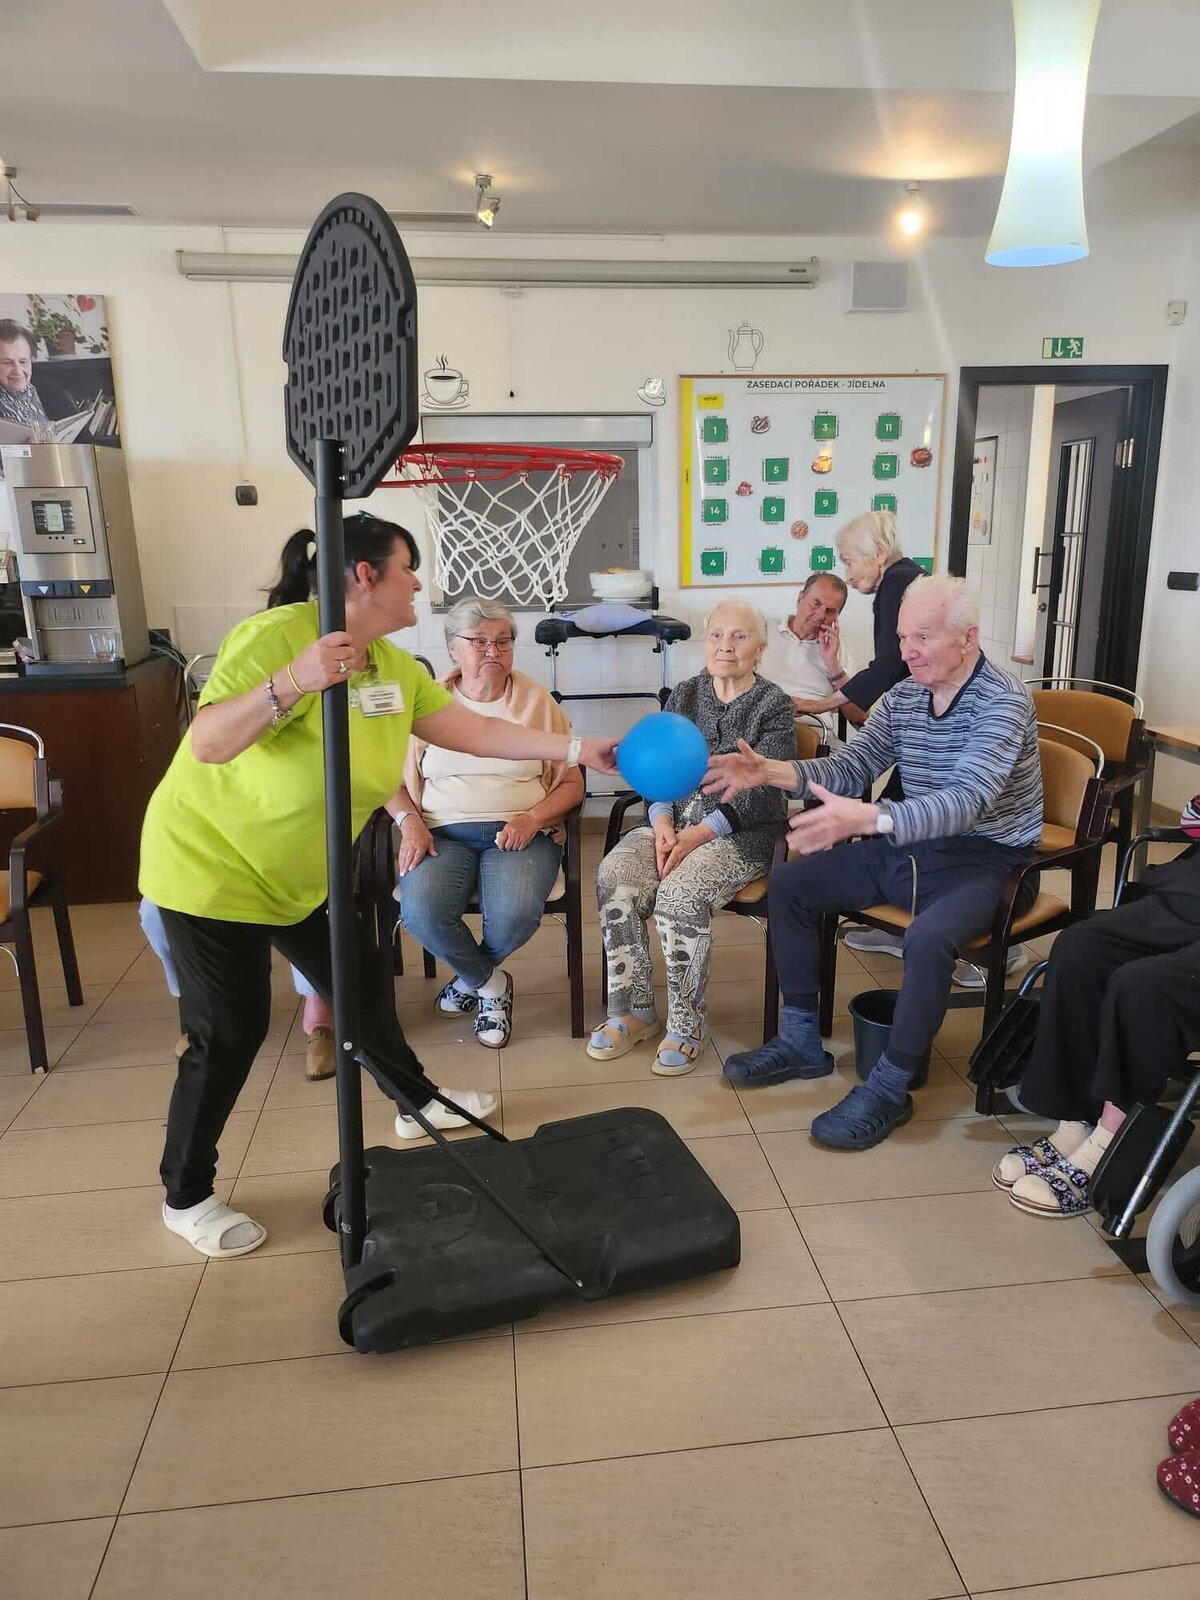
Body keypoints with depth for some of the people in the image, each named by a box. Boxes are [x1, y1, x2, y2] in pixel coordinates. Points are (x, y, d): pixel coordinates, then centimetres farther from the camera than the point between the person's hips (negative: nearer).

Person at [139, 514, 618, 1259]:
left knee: (363, 984, 17)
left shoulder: (395, 666, -2)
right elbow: (206, 746, -33)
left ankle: (419, 1103, 41)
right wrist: (290, 684, -48)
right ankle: (186, 1198, 21)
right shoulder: (277, 635, -26)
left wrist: (577, 749, -2)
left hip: (300, 874, 8)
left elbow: (475, 730, 1)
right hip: (212, 865, -8)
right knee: (232, 1032, -1)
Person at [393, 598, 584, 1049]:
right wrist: (410, 822, -8)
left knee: (515, 914, -32)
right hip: (443, 832, 1)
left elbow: (571, 784, 7)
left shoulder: (537, 701, 8)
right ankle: (490, 982, 3)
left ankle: (472, 976, 7)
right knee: (420, 912, -30)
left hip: (520, 833, 0)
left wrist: (532, 819, -11)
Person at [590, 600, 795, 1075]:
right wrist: (661, 822, -10)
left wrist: (700, 834, -18)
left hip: (740, 832, -4)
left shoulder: (774, 705, 0)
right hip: (674, 818, 5)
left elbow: (762, 793, -9)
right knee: (615, 876, -24)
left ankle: (686, 1024, -14)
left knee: (681, 892, -32)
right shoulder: (684, 694, 15)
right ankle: (633, 1009, -11)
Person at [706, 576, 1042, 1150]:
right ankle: (801, 1041, 9)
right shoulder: (903, 698, 4)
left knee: (928, 937, -37)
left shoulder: (1002, 702, -19)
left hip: (985, 861, -7)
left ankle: (890, 1087, -16)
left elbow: (966, 801, -33)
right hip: (910, 848, 8)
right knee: (788, 883, 0)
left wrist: (865, 818, -47)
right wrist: (769, 771, -15)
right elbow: (849, 767, 3)